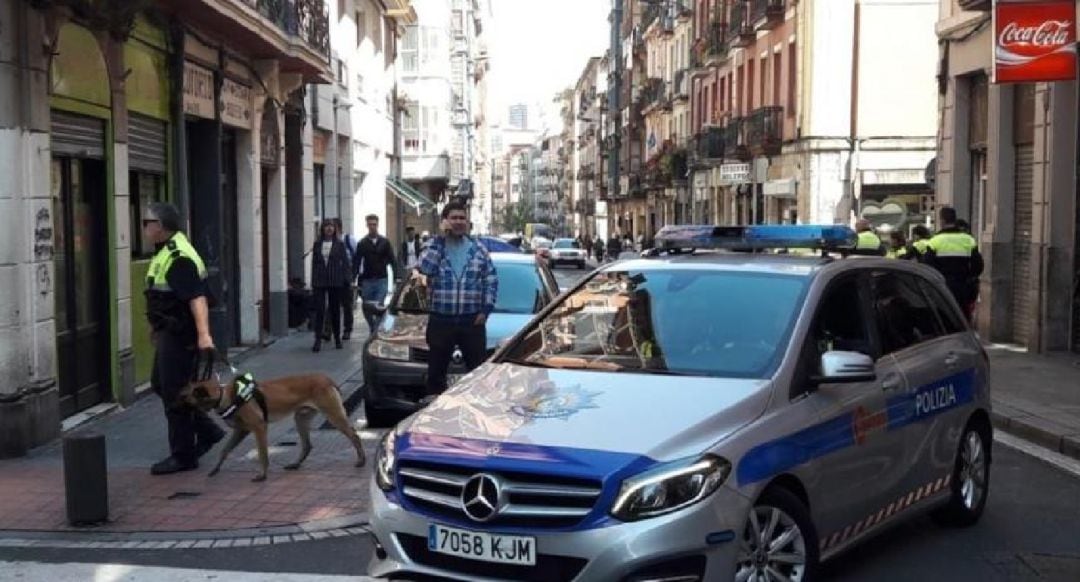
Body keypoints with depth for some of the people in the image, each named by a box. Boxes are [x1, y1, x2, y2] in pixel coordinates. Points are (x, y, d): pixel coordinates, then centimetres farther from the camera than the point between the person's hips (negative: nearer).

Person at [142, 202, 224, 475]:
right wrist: (158, 329, 30)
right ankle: (208, 431, 24)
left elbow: (197, 298, -30)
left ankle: (183, 456, 8)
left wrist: (203, 334, -40)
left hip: (179, 336, -11)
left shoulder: (179, 258, -21)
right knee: (161, 385, 19)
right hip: (169, 333, 11)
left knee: (174, 394, -3)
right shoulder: (167, 252, 14)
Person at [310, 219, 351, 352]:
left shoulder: (339, 244, 2)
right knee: (319, 310, -6)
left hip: (335, 282, -1)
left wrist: (346, 279, -8)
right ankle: (318, 340, -7)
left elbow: (345, 263, 1)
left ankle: (337, 338, 20)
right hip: (320, 282, 1)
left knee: (335, 310, 8)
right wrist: (313, 281, 4)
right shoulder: (317, 244, 6)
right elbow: (314, 263, 9)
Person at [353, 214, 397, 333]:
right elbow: (356, 263, 2)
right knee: (367, 309, 5)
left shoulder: (385, 242, 6)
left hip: (382, 280, -1)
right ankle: (373, 330, 22)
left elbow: (392, 260, 4)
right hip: (367, 281, 1)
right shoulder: (362, 243, 5)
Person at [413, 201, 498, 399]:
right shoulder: (434, 246, 3)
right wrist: (440, 240, -13)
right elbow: (423, 269, -15)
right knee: (436, 370, 8)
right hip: (440, 321, 0)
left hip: (472, 321, 0)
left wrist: (486, 310, -3)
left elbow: (492, 280, 6)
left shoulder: (478, 249, 6)